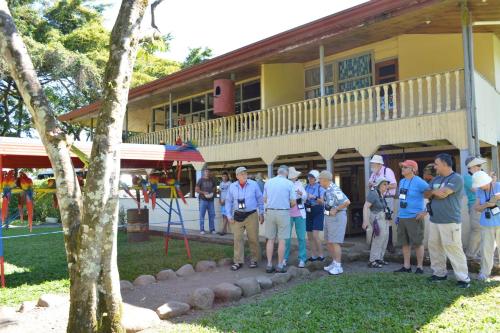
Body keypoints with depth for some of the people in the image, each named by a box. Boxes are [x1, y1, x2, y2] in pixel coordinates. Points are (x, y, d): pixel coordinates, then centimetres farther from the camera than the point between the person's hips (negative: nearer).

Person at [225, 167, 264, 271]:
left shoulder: (253, 184, -2)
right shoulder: (232, 187, 2)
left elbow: (260, 199, 4)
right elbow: (228, 202, 9)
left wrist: (261, 213, 3)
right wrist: (229, 216, 4)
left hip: (251, 215, -1)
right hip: (237, 216, 2)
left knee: (253, 239, 4)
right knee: (238, 239, 3)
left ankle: (254, 260, 18)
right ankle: (238, 262, 12)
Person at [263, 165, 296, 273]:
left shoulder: (268, 182, 4)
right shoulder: (289, 183, -5)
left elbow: (265, 200, 10)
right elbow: (293, 202, -5)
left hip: (270, 212, 3)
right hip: (283, 213, -3)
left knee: (270, 239, 9)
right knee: (281, 240, 4)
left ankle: (269, 265, 12)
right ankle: (280, 266, 8)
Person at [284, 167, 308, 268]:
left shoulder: (299, 183, 4)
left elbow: (305, 198, 8)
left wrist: (302, 194, -13)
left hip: (299, 214, 2)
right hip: (288, 214, -2)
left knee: (301, 237, 2)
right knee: (286, 237, 3)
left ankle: (302, 259, 10)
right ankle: (285, 258, 16)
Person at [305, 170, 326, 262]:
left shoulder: (320, 188, -5)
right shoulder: (306, 187, 6)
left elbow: (322, 202, -11)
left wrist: (314, 197, -26)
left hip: (317, 213, -5)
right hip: (308, 213, 5)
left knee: (315, 235, -12)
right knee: (310, 236, 7)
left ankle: (321, 255, 3)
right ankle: (314, 255, 18)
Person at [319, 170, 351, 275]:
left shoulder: (334, 190, -20)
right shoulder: (327, 190, 9)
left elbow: (347, 202, -26)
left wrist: (335, 210, -18)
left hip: (337, 217, -10)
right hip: (328, 217, 10)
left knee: (335, 242, -5)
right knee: (328, 242, 14)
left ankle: (338, 266, 3)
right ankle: (334, 263, 27)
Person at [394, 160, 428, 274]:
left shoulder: (419, 182, -12)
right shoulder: (402, 182, 12)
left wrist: (426, 211, -15)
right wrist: (398, 214, 20)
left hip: (414, 217, -8)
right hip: (402, 217, 8)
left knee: (417, 243, 2)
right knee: (405, 243, 12)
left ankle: (420, 267, 13)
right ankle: (406, 266, 21)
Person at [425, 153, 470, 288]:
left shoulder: (456, 178, -9)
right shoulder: (436, 179, 16)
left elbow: (443, 193, -19)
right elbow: (426, 194, 13)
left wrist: (433, 191, 1)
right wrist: (437, 192, -7)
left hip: (450, 221, -8)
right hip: (434, 220, 8)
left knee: (453, 249, -7)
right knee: (434, 247, 12)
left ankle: (463, 278, 2)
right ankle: (439, 273, 25)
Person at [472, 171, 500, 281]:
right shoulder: (479, 191, 2)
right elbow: (476, 207, 1)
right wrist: (487, 204, -17)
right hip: (486, 224, 2)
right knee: (486, 249, 2)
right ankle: (485, 272, 13)